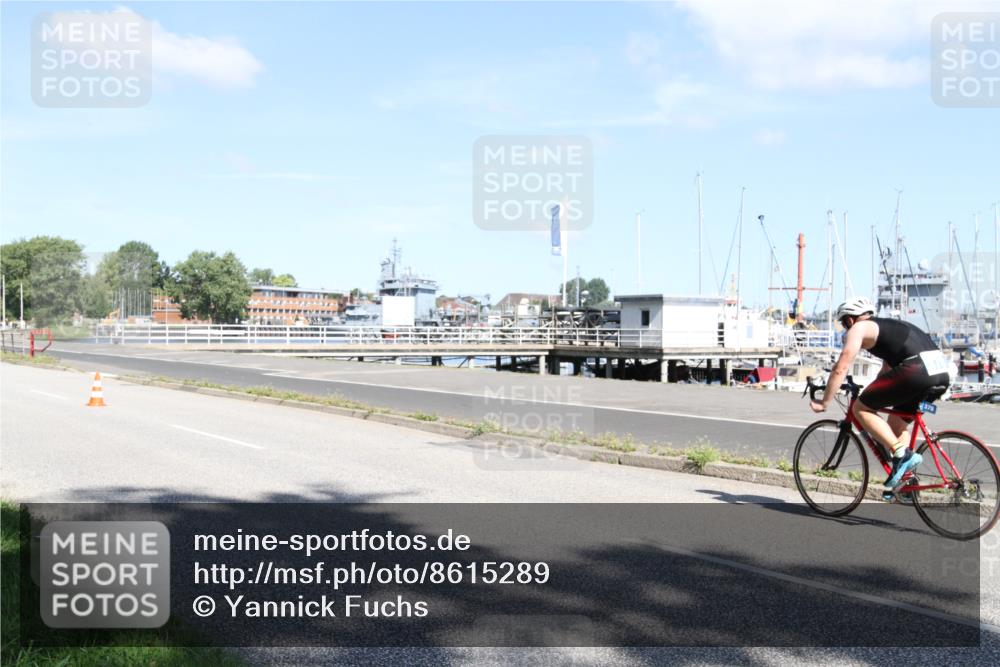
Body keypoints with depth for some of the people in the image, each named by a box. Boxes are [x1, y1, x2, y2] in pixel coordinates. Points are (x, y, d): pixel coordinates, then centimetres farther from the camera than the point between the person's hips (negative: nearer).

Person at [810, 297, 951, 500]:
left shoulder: (858, 329, 10)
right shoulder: (887, 326, 35)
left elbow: (840, 369, 4)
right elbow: (887, 371, 43)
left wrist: (824, 403, 12)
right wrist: (872, 395, 52)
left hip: (916, 370, -9)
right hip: (941, 370, 9)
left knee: (861, 409, 3)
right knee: (897, 424, 23)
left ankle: (902, 455, -5)